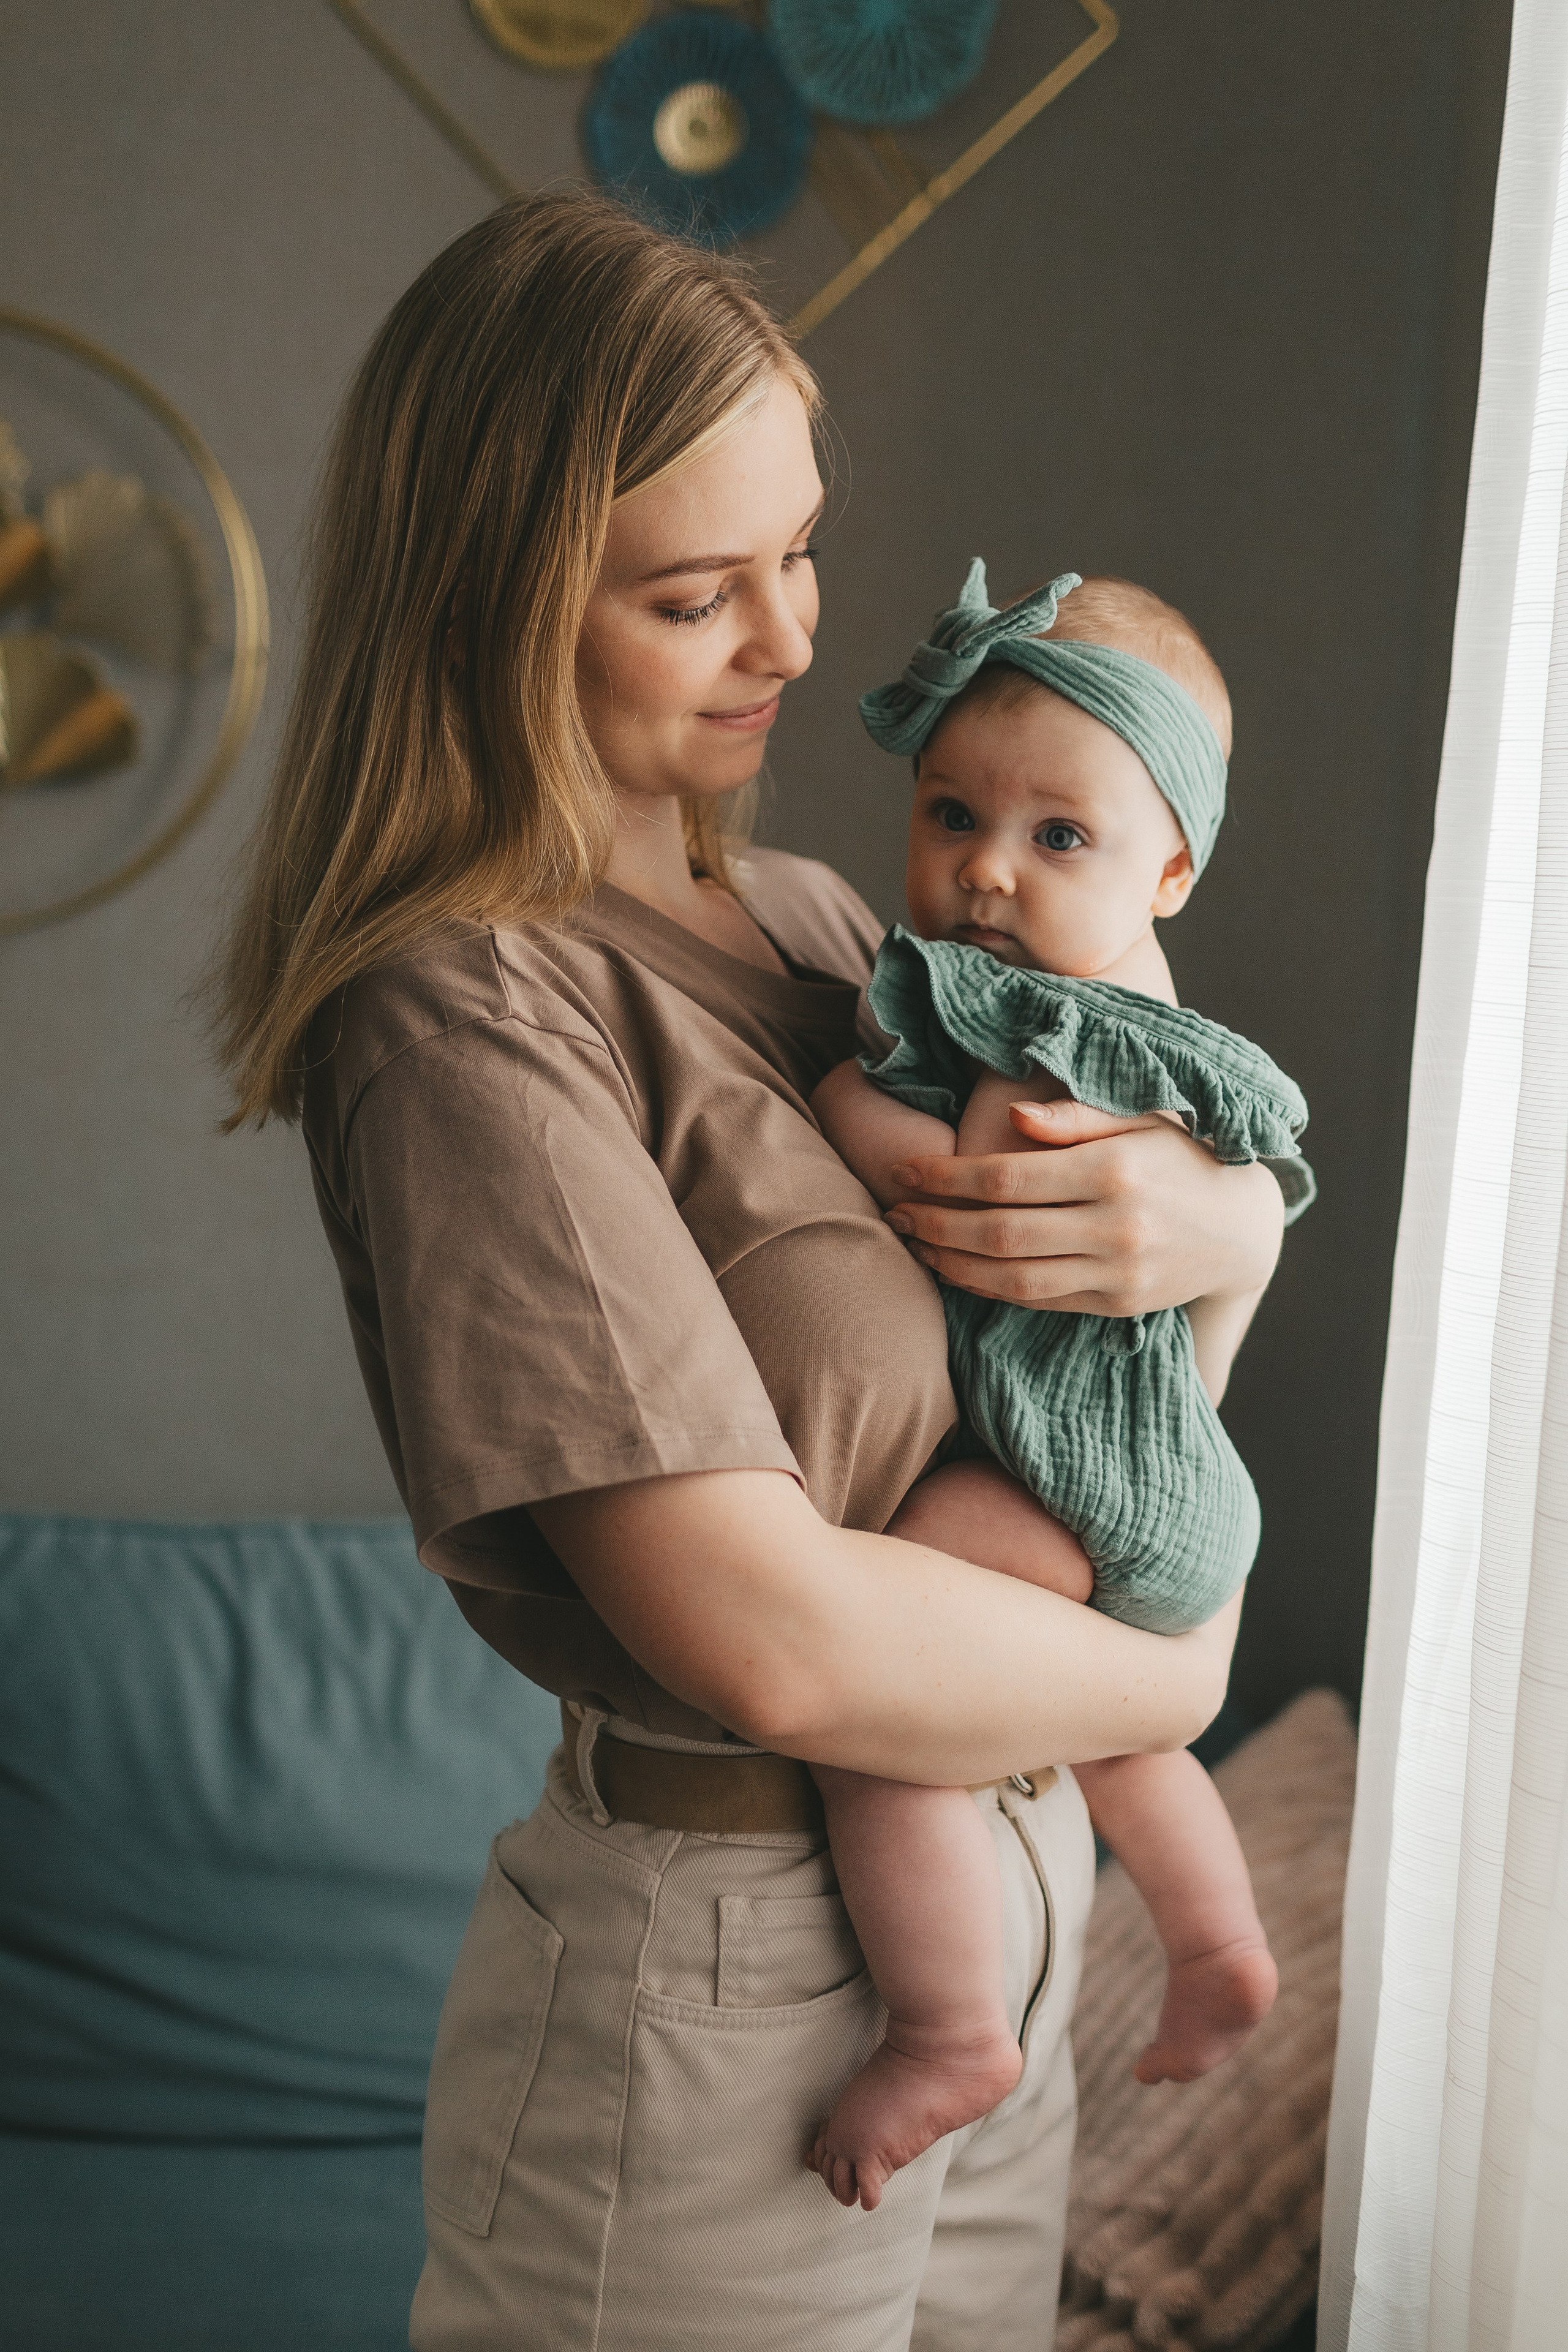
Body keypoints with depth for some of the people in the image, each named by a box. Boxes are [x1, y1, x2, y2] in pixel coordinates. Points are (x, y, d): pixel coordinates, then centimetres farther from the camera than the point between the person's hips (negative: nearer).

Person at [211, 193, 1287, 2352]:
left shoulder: (806, 924, 4)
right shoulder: (472, 1014, -21)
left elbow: (1248, 1172, 12)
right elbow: (778, 1644, -27)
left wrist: (1226, 1217, -12)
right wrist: (1167, 1681, -10)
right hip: (723, 1994, -7)